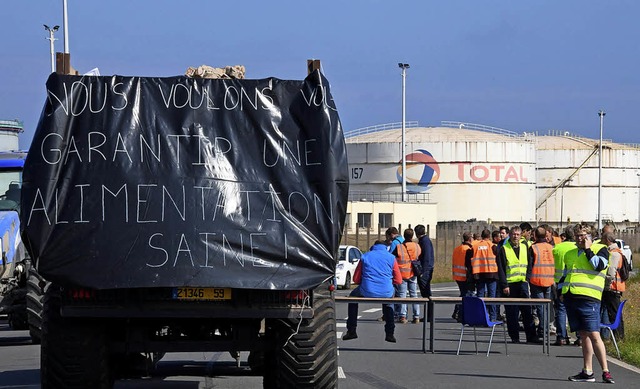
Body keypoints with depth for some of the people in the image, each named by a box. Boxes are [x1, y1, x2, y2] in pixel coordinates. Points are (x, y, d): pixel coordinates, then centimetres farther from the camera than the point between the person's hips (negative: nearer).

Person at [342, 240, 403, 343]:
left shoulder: (365, 256, 9)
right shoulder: (391, 257, 7)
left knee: (353, 297, 33)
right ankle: (389, 334, 32)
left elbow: (356, 279, 11)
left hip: (366, 292, -1)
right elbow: (398, 280, 9)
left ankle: (351, 331, 30)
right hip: (386, 292, 1)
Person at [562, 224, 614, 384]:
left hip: (588, 298, -6)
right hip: (571, 298, 6)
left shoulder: (600, 249, 3)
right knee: (583, 335, 10)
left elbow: (599, 265, -16)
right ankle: (587, 372, 13)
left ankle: (606, 372, -9)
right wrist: (562, 290, 23)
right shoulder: (570, 254, 20)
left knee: (594, 335, -11)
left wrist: (588, 249, -7)